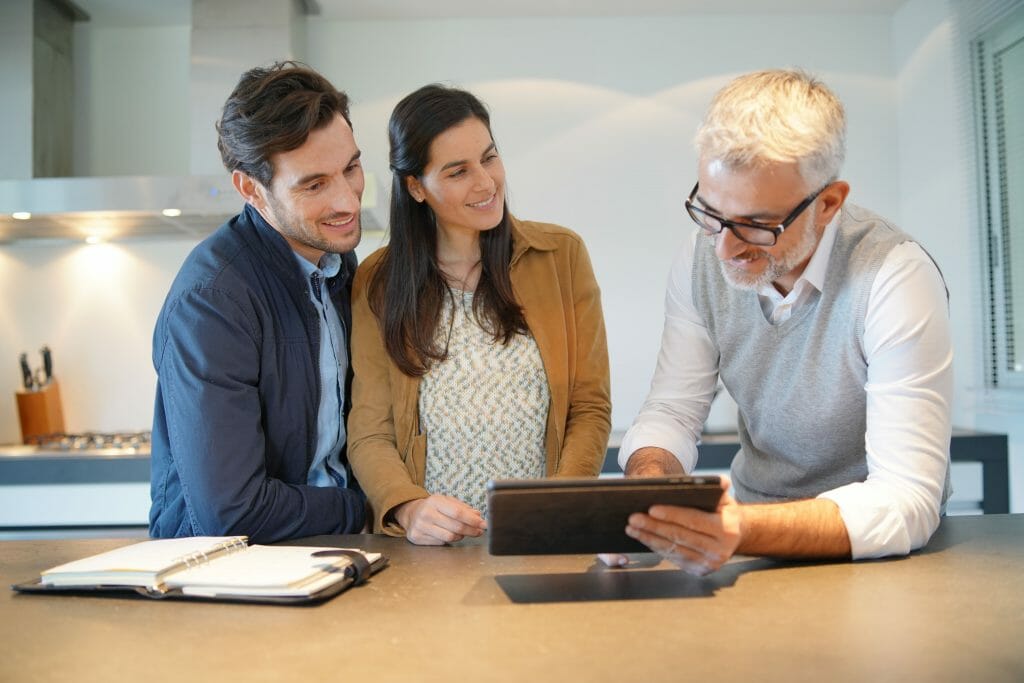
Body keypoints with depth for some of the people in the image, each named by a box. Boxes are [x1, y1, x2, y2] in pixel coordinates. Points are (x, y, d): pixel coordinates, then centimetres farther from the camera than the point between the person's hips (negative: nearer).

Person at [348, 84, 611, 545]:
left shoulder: (562, 254, 7)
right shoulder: (377, 283, 5)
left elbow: (589, 407, 5)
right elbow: (370, 433, 2)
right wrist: (409, 508, -18)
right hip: (429, 547, 1)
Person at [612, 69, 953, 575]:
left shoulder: (896, 279, -22)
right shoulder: (702, 261, -6)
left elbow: (907, 501, -26)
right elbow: (670, 413, -2)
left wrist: (742, 531, -41)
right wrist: (647, 488, -24)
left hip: (875, 556, -3)